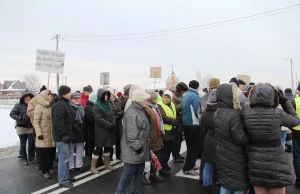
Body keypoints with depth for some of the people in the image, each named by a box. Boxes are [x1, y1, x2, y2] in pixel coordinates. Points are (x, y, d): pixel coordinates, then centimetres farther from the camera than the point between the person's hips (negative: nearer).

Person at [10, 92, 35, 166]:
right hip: (21, 127, -2)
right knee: (23, 144, 7)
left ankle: (31, 157, 22)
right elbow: (12, 114, -8)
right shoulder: (19, 105, -10)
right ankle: (24, 158, 22)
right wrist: (20, 118, -21)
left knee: (31, 143, 4)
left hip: (30, 127, 2)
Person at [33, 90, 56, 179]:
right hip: (43, 135, -5)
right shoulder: (39, 107, -8)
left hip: (52, 135, 5)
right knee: (43, 154, 3)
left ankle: (49, 168, 27)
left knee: (51, 152, 10)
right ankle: (45, 171, 16)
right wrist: (39, 133, -16)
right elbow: (36, 121, -10)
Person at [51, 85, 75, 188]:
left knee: (66, 157, 18)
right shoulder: (59, 105, -19)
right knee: (64, 158, -4)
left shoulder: (65, 103, 15)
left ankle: (66, 176, 30)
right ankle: (63, 181, 6)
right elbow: (58, 122, -26)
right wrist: (64, 134, -24)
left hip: (67, 134, 11)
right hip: (62, 136, -11)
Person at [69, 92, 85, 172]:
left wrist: (84, 130, 14)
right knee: (71, 150, 5)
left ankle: (79, 165, 22)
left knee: (80, 149, 12)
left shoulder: (82, 108, 13)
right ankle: (71, 166, 15)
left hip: (80, 132, 6)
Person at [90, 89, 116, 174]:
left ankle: (107, 164, 28)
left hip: (109, 130, 8)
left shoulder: (108, 104, 12)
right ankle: (93, 167, 10)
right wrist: (109, 125, -21)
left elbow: (112, 115, 10)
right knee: (98, 148, -2)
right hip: (101, 131, -8)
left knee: (108, 147, 15)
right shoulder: (96, 106, -13)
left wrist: (113, 124, -8)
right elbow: (99, 119, -22)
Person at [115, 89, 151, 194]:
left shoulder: (140, 110, 11)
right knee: (129, 172, 0)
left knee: (139, 171, 19)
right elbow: (131, 134, -26)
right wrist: (137, 147, -21)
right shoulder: (132, 113, -23)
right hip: (134, 151, -10)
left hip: (141, 148, 10)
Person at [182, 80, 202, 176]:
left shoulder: (185, 96, 11)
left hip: (185, 123, 9)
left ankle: (190, 165, 28)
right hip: (193, 124, -9)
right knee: (195, 147, 0)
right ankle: (187, 168, 4)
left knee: (190, 146, 19)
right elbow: (197, 111, -20)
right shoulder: (195, 96, -14)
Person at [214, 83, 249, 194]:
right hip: (235, 159, -8)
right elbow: (241, 139, -21)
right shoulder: (234, 115, -23)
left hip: (222, 156, 8)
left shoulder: (217, 113, 4)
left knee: (225, 185, 19)